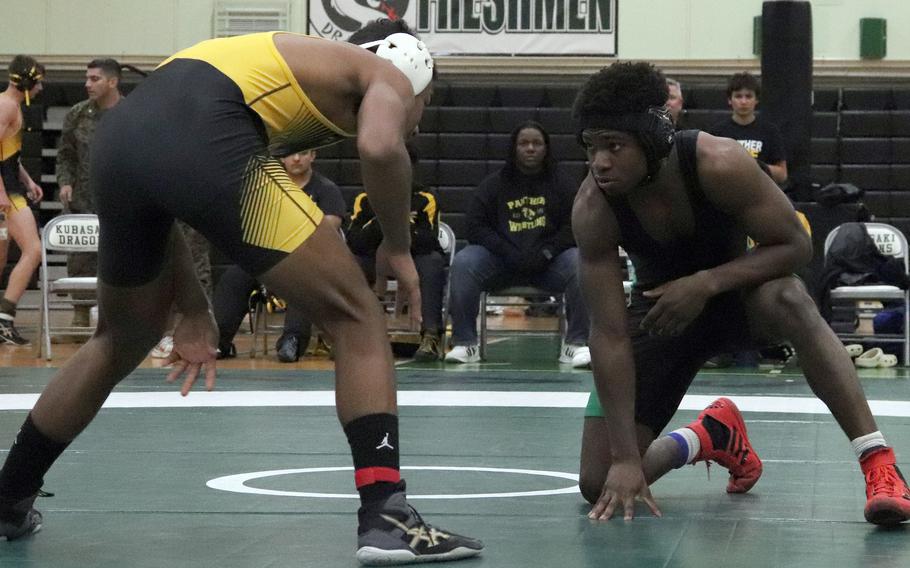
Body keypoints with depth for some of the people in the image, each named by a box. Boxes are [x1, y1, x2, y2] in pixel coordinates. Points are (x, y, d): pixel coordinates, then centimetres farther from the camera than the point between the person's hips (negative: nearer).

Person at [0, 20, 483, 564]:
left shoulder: (293, 58, 38)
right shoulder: (387, 76, 18)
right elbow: (381, 147, -8)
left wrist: (194, 310, 30)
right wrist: (398, 247, 9)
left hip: (121, 132, 8)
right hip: (205, 137, -8)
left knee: (122, 342, 30)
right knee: (357, 319, 7)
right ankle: (386, 517, -1)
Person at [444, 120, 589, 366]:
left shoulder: (560, 185, 9)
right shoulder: (493, 184, 7)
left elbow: (574, 226, 3)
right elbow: (476, 225, 1)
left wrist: (546, 252, -14)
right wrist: (510, 254, -13)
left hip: (548, 262, 0)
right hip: (500, 261, 0)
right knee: (463, 262, -28)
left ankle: (576, 344, -27)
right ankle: (465, 344, -24)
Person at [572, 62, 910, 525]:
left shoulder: (719, 164, -31)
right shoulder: (593, 209, -28)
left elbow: (796, 245, -21)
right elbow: (609, 335, -27)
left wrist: (706, 283, -35)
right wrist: (625, 458, -32)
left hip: (735, 285, -2)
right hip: (661, 306, 2)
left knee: (789, 300, -40)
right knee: (601, 485, -8)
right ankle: (713, 435, 22)